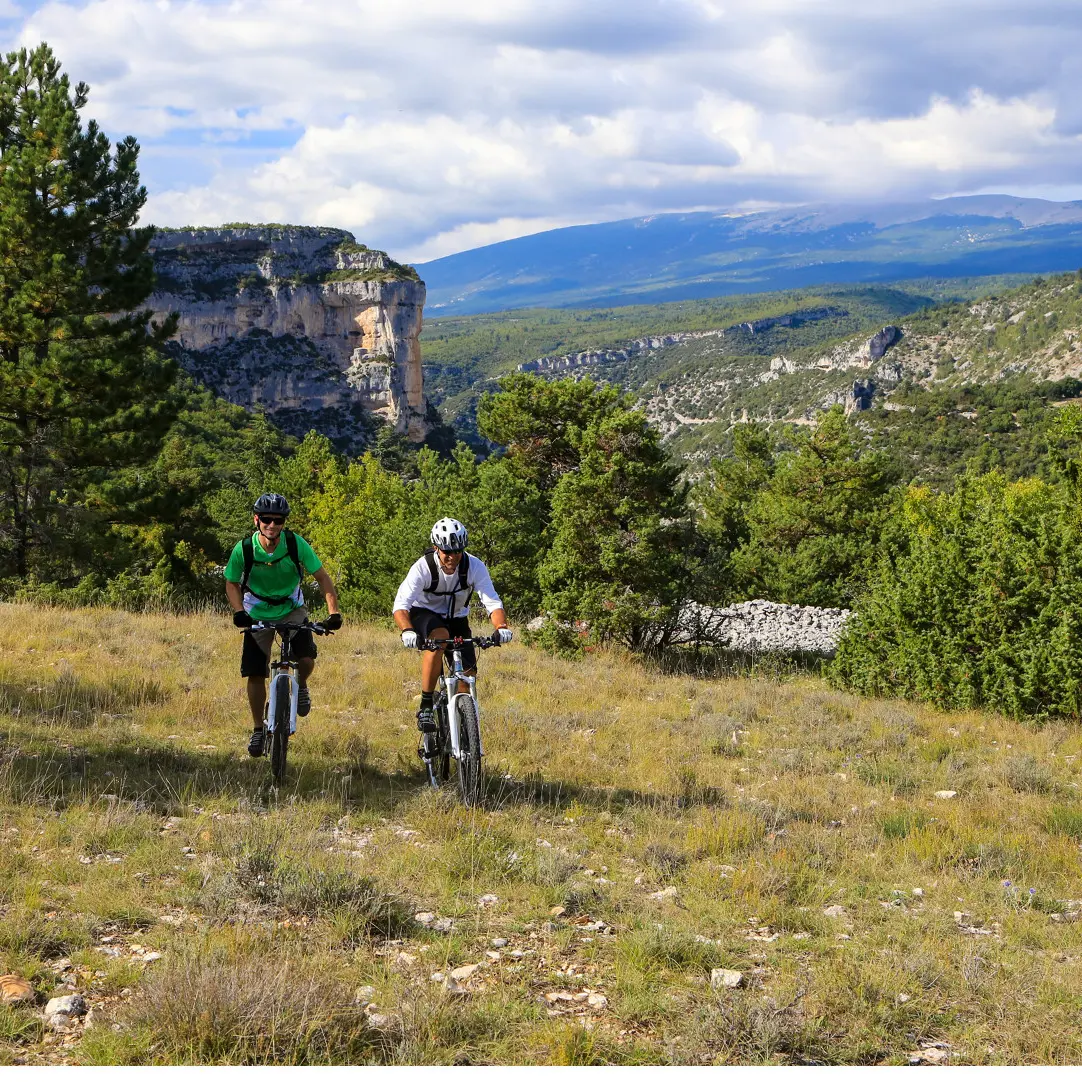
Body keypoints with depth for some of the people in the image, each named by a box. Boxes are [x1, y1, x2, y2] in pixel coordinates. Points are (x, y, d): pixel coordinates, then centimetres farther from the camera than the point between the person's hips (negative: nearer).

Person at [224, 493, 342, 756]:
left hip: (292, 611, 0)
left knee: (306, 659, -23)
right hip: (258, 616, 0)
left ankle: (301, 686, 13)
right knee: (255, 674, -4)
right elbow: (232, 584, -3)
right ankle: (258, 729, 17)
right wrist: (239, 611, -20)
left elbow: (322, 577, -14)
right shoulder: (244, 549, -19)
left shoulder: (296, 544, -20)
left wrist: (334, 612, -25)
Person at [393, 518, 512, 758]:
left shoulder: (474, 566, -23)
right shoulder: (423, 567, -28)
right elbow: (401, 604, -37)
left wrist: (501, 627, -49)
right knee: (440, 637, -37)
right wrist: (407, 631, -57)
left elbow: (492, 602, -29)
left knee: (468, 674, -10)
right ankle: (425, 706, -28)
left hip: (456, 618, 3)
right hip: (425, 614, -3)